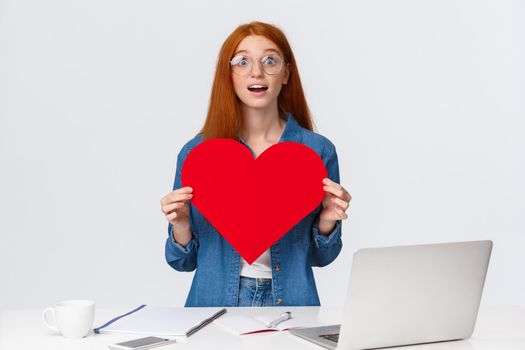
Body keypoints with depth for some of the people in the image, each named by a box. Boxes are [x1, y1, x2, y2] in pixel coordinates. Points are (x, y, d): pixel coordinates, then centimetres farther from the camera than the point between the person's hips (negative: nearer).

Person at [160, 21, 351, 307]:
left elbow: (319, 257, 11)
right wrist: (181, 226, -10)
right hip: (215, 303, 0)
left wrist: (327, 221, -7)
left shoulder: (318, 151, 2)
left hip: (291, 304, 0)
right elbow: (184, 261, 9)